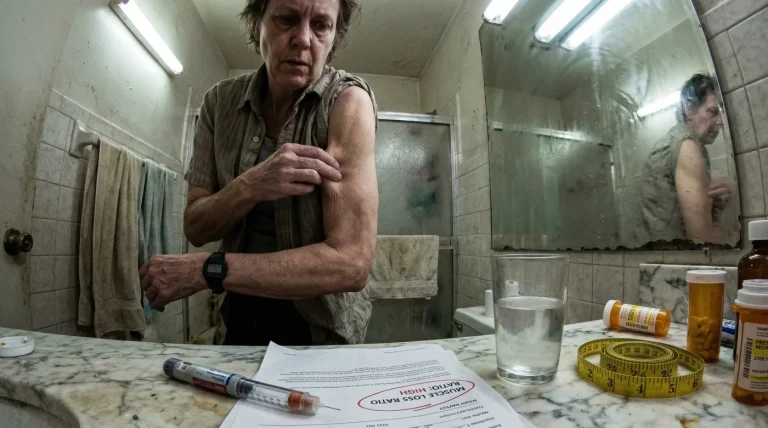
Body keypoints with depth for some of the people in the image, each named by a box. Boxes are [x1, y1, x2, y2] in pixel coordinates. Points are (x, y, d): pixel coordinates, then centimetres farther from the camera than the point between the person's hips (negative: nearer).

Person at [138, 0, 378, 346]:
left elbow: (350, 263, -29)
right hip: (239, 317, 5)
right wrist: (251, 186, -26)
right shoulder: (221, 101, -5)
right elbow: (195, 228, -5)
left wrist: (205, 269, -25)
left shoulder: (347, 101, -21)